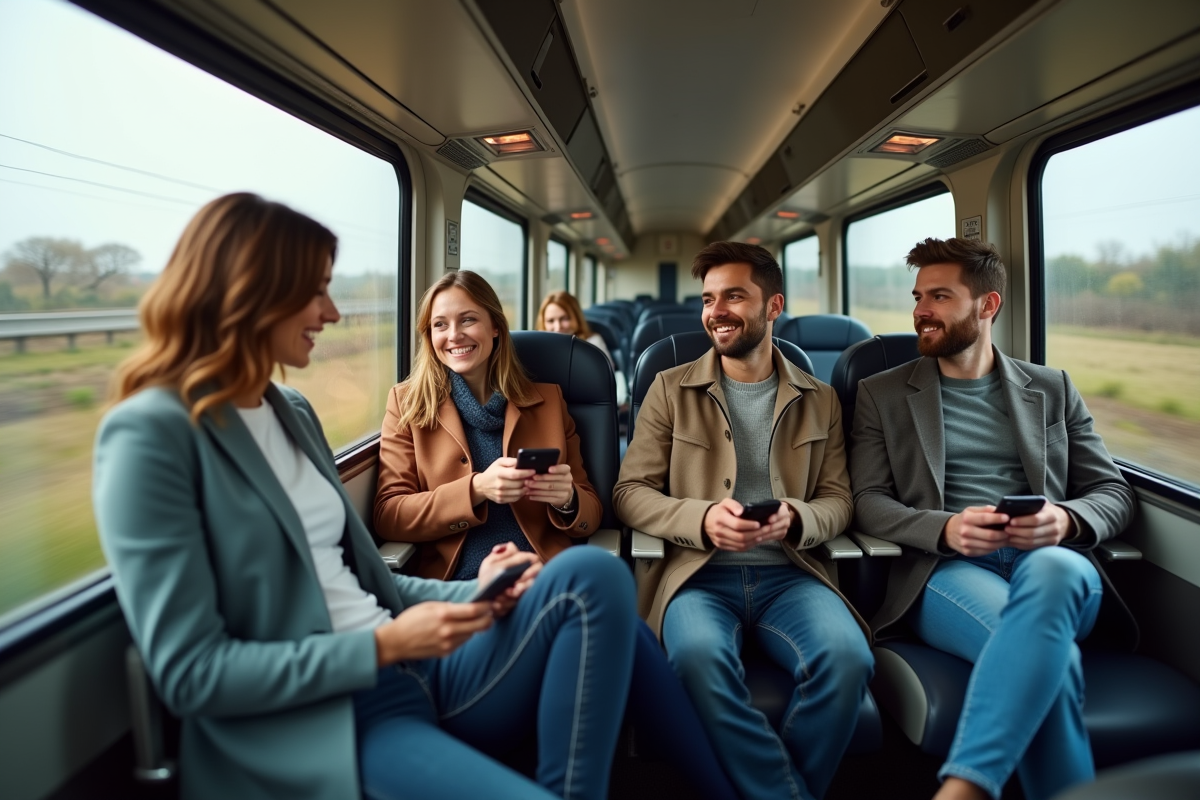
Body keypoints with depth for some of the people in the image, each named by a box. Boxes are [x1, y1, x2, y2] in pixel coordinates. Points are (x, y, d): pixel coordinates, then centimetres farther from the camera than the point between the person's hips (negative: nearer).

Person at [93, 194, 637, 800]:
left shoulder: (292, 413, 14)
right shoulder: (151, 434, -10)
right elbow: (189, 672, -14)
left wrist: (470, 593, 2)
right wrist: (386, 645, -15)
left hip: (416, 673, 8)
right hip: (314, 723, -8)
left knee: (592, 576, -12)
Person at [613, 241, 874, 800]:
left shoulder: (820, 401, 14)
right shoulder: (672, 389, 8)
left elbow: (838, 501, 11)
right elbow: (630, 492, 4)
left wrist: (795, 518, -14)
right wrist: (702, 518, -16)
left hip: (788, 573, 2)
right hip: (699, 572, -1)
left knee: (847, 656, -29)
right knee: (698, 656, -34)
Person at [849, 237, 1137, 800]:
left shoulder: (1053, 389, 19)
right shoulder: (882, 394, 13)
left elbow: (1113, 492, 15)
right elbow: (869, 502, 4)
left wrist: (1066, 521, -10)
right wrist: (945, 529, -17)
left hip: (1051, 561, 2)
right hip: (945, 568, -2)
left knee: (1051, 570, -37)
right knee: (1049, 653, -35)